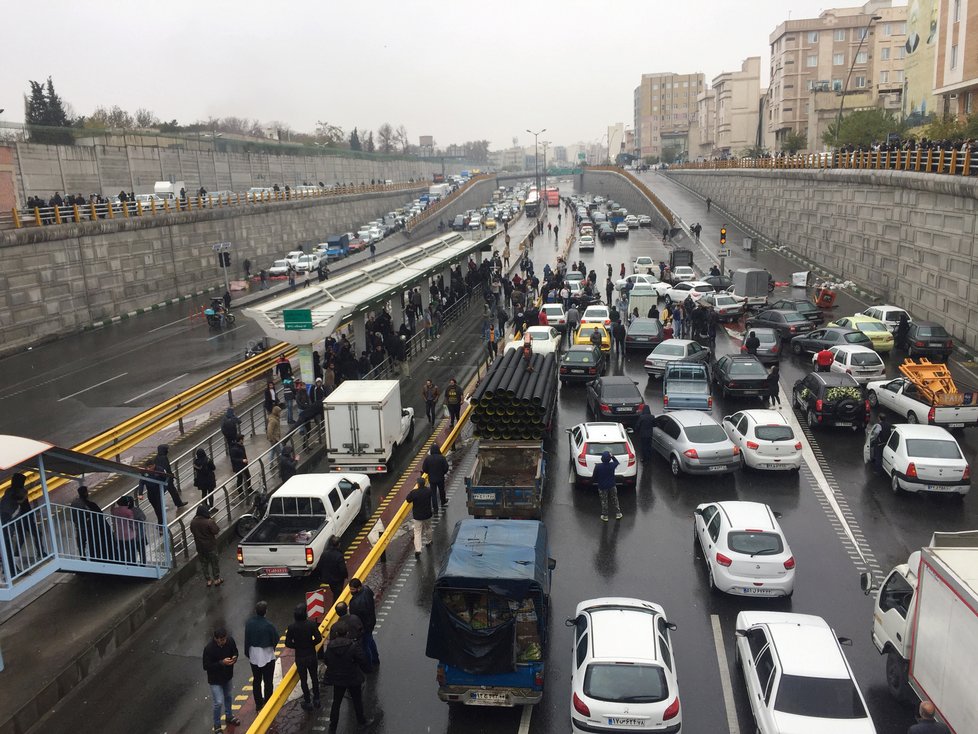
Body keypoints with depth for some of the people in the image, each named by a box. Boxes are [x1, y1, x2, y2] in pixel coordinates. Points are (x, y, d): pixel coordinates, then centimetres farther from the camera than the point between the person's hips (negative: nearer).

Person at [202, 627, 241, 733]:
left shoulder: (230, 641, -17)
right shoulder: (209, 648, -31)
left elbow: (235, 652, 1)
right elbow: (206, 666, -23)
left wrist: (234, 658, -21)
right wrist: (221, 663, -32)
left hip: (227, 676, 5)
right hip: (215, 679, -5)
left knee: (228, 697, 25)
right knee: (219, 703, -3)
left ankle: (229, 717, 49)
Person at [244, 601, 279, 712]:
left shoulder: (249, 623, -10)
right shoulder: (268, 625, -25)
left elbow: (246, 639, -2)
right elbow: (276, 638, -14)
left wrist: (247, 652, 12)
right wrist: (272, 646, 8)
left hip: (254, 656, 5)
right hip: (267, 656, -5)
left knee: (256, 681, 19)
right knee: (268, 682, 9)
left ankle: (258, 704, 30)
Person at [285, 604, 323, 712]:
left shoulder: (292, 627, -16)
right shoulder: (312, 624, -16)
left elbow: (288, 643, -13)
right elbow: (318, 638, -16)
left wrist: (297, 646, 4)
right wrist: (311, 644, 2)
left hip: (300, 657, -1)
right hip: (312, 655, 1)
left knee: (303, 680, 14)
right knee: (314, 678, 19)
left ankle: (307, 703, 23)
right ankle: (316, 700, 30)